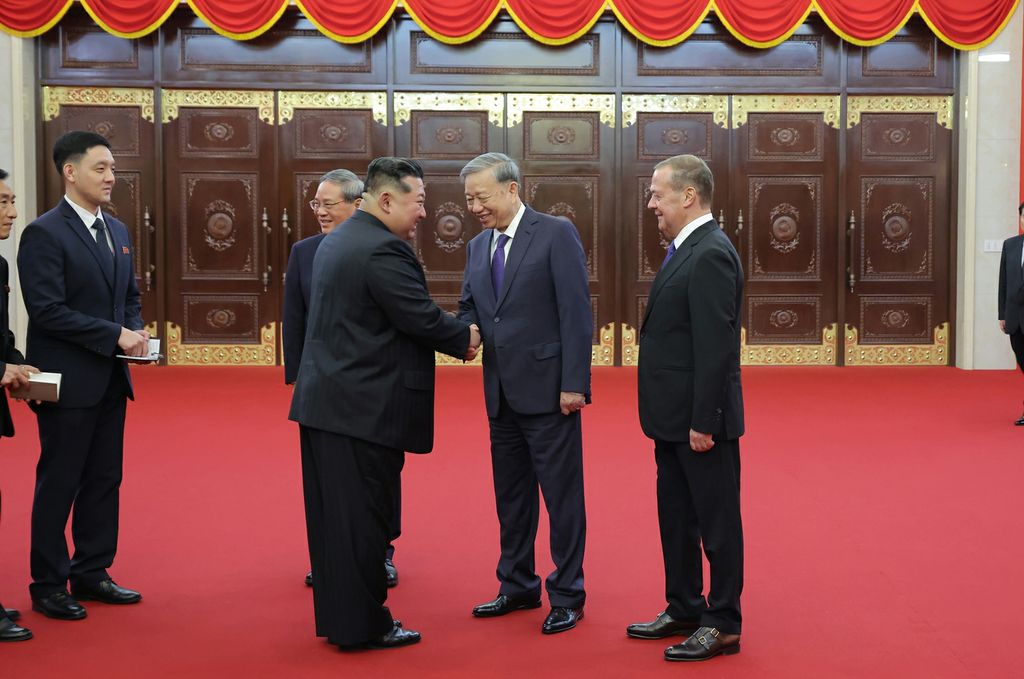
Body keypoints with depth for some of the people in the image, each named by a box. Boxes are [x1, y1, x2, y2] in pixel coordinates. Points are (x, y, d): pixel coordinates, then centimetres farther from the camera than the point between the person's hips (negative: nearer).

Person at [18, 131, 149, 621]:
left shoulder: (117, 231, 12)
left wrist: (135, 328, -2)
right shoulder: (44, 233, -12)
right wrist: (114, 336, -19)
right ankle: (48, 586, 14)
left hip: (110, 379, 7)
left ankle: (91, 574, 25)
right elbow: (47, 310, -19)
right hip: (68, 381, -7)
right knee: (59, 485, 2)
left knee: (104, 481, 13)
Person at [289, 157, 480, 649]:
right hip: (365, 409, -10)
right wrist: (465, 338, 0)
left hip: (323, 401, 10)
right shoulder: (383, 250, -18)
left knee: (333, 514, 14)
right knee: (363, 517, 1)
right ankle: (363, 625, 11)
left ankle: (336, 615, 25)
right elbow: (422, 319, -19)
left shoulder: (336, 240, 14)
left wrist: (452, 336, 10)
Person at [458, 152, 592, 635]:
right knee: (510, 495, 15)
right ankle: (518, 587, 29)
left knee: (562, 495, 2)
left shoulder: (556, 234, -8)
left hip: (547, 389, -7)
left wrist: (574, 383, -17)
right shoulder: (479, 246, 13)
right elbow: (469, 307, 15)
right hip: (502, 392, 7)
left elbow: (576, 313, -12)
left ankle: (567, 596, 14)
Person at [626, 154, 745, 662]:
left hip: (700, 420, -10)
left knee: (717, 522, 3)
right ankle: (683, 610, 31)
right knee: (676, 518, 18)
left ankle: (723, 624, 14)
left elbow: (716, 346, -23)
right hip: (674, 417, 10)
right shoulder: (685, 250, 13)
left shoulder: (710, 254, -19)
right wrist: (680, 419, 15)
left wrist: (703, 422, -23)